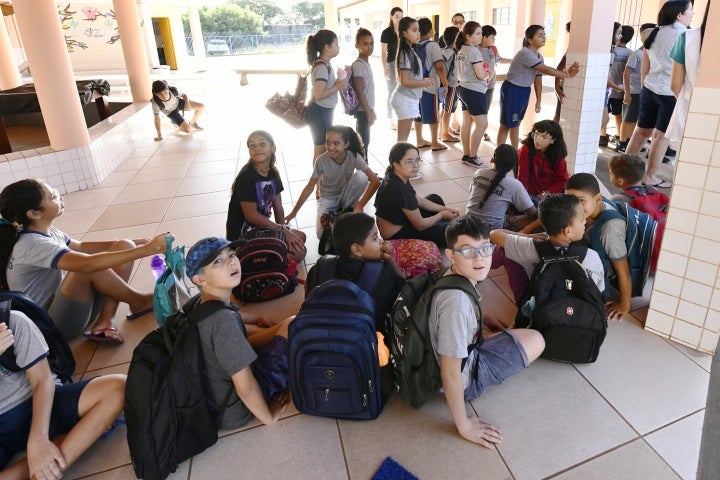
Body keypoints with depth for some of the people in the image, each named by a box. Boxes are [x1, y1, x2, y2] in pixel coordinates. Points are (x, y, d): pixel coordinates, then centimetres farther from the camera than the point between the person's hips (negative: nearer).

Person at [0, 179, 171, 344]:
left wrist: (133, 244, 4)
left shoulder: (45, 233, 2)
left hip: (62, 305, 9)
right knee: (89, 268, -35)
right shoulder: (32, 245, -25)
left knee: (125, 246, -3)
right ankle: (139, 302, -9)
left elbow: (81, 247, 16)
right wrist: (147, 250, -41)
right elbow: (87, 264, -39)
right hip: (49, 327, -9)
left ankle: (103, 323, -13)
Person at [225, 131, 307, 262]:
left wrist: (283, 228, -9)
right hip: (243, 233, -8)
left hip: (259, 227, 8)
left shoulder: (273, 173, 3)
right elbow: (251, 215, -22)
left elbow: (278, 207, 5)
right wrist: (282, 229, -16)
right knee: (298, 251, -11)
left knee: (300, 237, 17)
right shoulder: (246, 177, -20)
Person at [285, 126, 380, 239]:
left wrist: (360, 205, -32)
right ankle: (335, 214, 6)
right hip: (327, 198, -1)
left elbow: (375, 181, -25)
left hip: (344, 195, 1)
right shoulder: (321, 161, -22)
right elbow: (309, 187, -12)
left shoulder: (354, 157, -21)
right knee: (322, 234, -26)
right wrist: (293, 213, -10)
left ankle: (347, 210, -7)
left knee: (361, 176, -29)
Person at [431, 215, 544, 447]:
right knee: (535, 340, -1)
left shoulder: (456, 276, -12)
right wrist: (464, 426, -22)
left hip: (465, 354, 10)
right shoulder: (456, 301, -39)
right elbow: (451, 375, -33)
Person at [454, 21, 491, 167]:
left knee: (467, 123, 12)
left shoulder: (461, 50, 11)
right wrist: (488, 74, 2)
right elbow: (481, 75, -19)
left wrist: (485, 74, 6)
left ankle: (466, 155, 17)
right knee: (481, 124, -4)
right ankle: (472, 156, 0)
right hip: (474, 91, -9)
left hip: (463, 89, 10)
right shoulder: (474, 51, -17)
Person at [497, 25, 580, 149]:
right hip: (512, 90, -9)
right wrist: (568, 74, -24)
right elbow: (546, 70, -27)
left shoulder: (539, 56, 6)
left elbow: (538, 78, 10)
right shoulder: (525, 53, -23)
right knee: (506, 124, -3)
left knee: (516, 122, 16)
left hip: (525, 91, 9)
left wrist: (538, 101, 8)